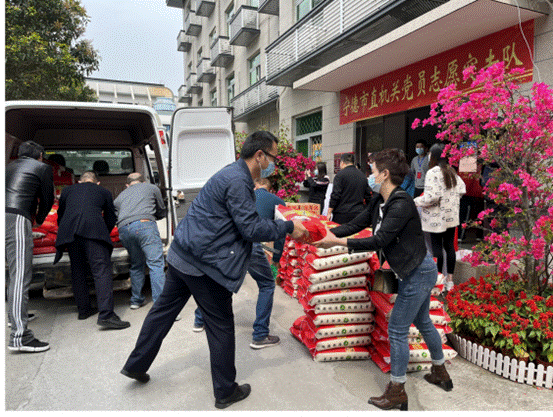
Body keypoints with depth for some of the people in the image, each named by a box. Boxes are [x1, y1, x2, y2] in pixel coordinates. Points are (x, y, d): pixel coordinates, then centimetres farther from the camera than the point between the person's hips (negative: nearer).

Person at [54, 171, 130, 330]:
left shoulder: (67, 190, 30)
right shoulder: (104, 192, 25)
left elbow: (60, 216, 32)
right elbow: (111, 219, 24)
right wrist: (103, 235, 38)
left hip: (69, 231, 3)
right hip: (94, 230, -3)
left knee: (77, 272, 17)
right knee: (102, 271, -8)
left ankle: (83, 309, 25)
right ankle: (106, 315, -16)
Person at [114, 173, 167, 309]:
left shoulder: (119, 197, 33)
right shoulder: (152, 188, 27)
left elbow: (115, 217, 25)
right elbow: (162, 212, 33)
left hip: (123, 229, 4)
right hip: (144, 225, -4)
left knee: (136, 265, 19)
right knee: (156, 264, -6)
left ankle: (136, 300, 27)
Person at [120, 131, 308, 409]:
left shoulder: (234, 175, 13)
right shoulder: (237, 181, -19)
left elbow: (245, 223, 20)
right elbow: (251, 229, -20)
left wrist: (281, 229, 15)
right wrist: (288, 228, -10)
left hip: (182, 254, 10)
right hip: (203, 264, -10)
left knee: (164, 309, 22)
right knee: (221, 326, 5)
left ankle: (135, 365, 39)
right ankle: (225, 392, 22)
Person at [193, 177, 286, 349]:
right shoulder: (277, 202, 18)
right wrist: (276, 259, 31)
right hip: (250, 244, -4)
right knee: (267, 285, 15)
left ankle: (199, 321, 43)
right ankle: (260, 336, 15)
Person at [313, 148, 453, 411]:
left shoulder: (402, 204, -25)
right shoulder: (379, 201, 4)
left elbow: (379, 241, -29)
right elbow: (355, 224, 3)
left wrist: (338, 242, -28)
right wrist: (327, 233, -10)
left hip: (418, 273, -10)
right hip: (420, 271, 10)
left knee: (397, 330, -1)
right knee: (422, 322, 24)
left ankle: (397, 392, 16)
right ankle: (440, 373, 45)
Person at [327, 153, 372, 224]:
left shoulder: (341, 174, -7)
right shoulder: (363, 176, 12)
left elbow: (335, 195, -11)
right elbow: (368, 195, 15)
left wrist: (329, 212, -6)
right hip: (358, 214, 5)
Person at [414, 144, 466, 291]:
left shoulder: (432, 173, -17)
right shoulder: (451, 171, 7)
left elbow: (431, 197, -23)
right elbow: (462, 189, 11)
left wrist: (416, 201, -8)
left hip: (437, 218, -7)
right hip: (452, 216, 7)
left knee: (437, 247, 1)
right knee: (449, 246, 12)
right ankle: (450, 279, 21)